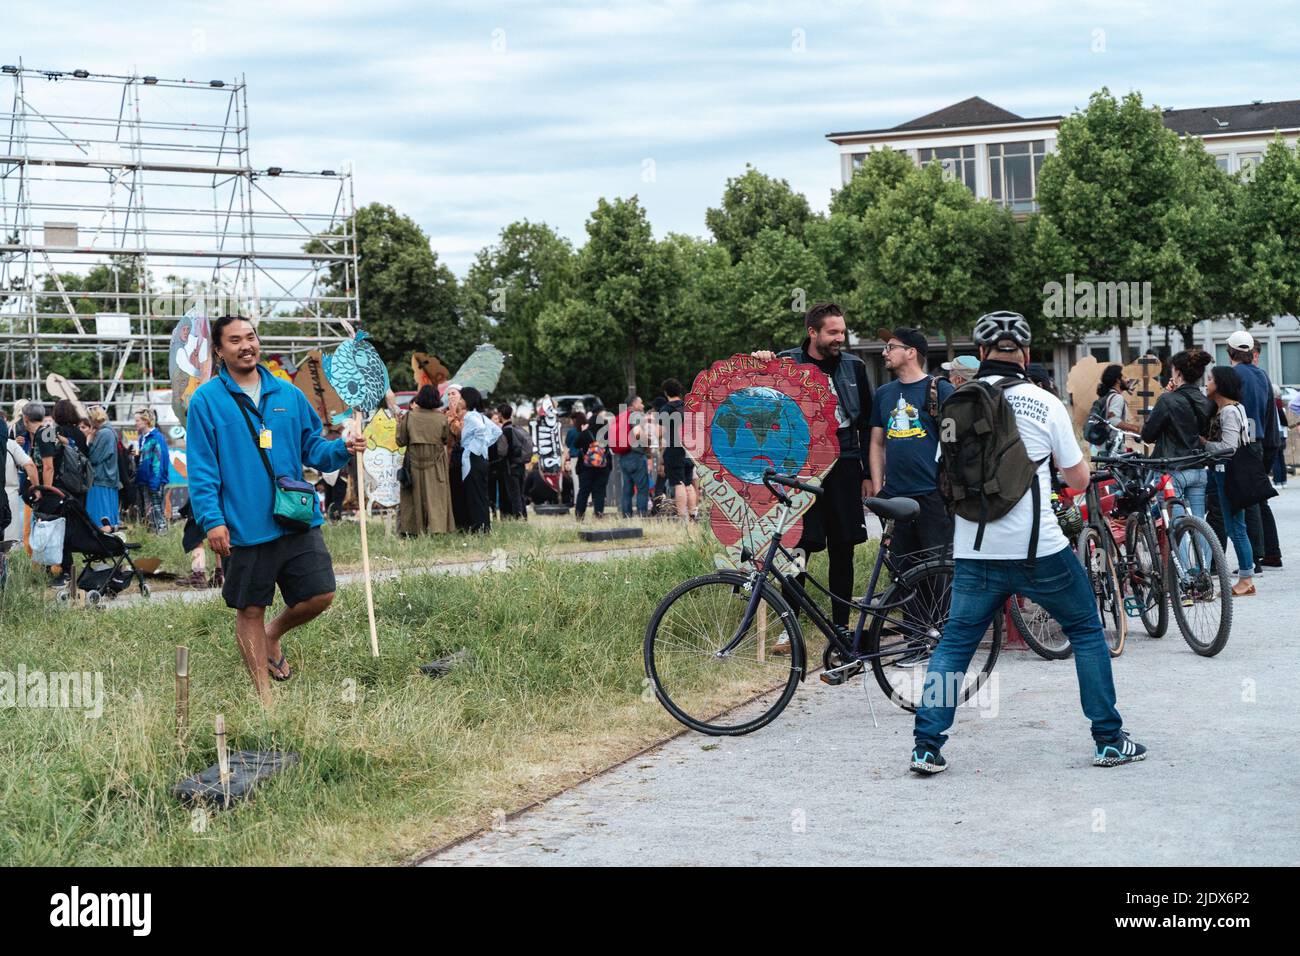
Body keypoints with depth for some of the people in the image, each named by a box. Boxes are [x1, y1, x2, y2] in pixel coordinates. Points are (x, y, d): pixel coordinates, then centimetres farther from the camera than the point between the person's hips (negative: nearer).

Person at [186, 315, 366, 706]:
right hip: (243, 528, -3)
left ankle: (274, 634, 31)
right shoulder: (206, 401, -3)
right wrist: (212, 519, -15)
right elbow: (201, 468, -6)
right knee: (250, 610, 6)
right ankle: (264, 695, 21)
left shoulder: (288, 395, 9)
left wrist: (342, 449, -7)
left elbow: (312, 448, 14)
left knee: (319, 595, 0)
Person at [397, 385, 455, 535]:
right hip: (435, 465, 0)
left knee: (415, 495, 9)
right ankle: (436, 527, -7)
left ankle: (411, 529, 9)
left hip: (414, 462, 1)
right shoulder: (441, 418, -7)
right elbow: (447, 441, 2)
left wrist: (399, 425, 11)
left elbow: (401, 441, -3)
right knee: (435, 496, 3)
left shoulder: (409, 417, -8)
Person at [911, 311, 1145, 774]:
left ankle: (926, 745, 3)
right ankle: (1109, 740, 15)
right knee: (1086, 631, 14)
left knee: (955, 642, 13)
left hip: (974, 550, 2)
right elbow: (1079, 477, 2)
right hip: (1038, 549, -2)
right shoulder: (1045, 404, -5)